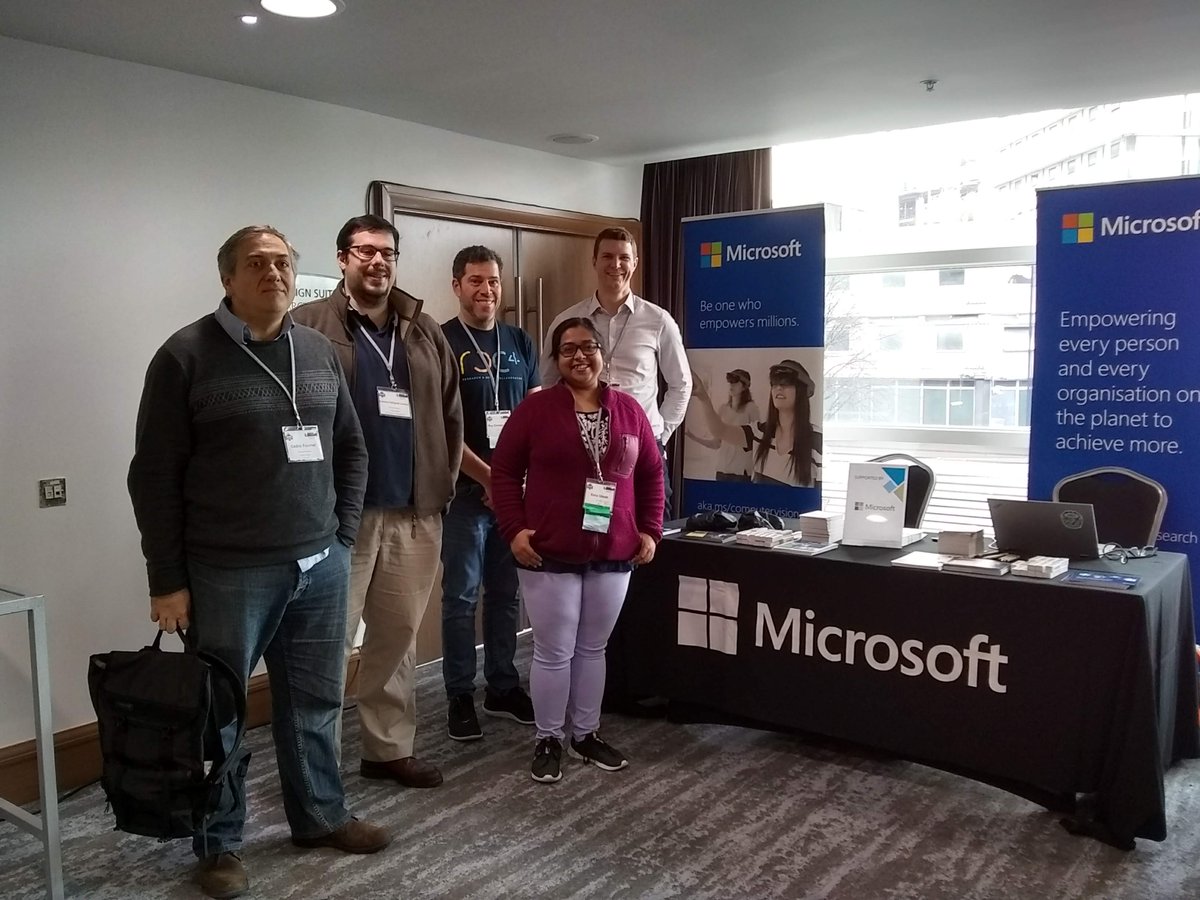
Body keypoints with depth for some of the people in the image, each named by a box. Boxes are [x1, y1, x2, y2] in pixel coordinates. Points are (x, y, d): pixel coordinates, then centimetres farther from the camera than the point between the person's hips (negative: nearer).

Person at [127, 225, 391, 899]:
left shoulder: (320, 352, 9)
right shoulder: (187, 355, -7)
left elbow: (351, 449, 16)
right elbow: (155, 476, -7)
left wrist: (344, 532, 7)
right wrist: (168, 578, -8)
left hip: (322, 565, 5)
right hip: (229, 572, -4)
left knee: (316, 702, 16)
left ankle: (322, 815, 34)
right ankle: (220, 845, 25)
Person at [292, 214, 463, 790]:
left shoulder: (425, 332, 14)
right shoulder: (310, 326, -3)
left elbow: (450, 416, 17)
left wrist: (443, 483, 10)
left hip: (414, 511, 5)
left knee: (398, 634, 14)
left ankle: (390, 748, 27)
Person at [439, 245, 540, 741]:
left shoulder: (520, 342, 10)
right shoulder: (441, 342, -5)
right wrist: (487, 477, -14)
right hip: (465, 491, -4)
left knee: (507, 594, 13)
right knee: (461, 598, 3)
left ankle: (502, 687, 25)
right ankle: (460, 697, 15)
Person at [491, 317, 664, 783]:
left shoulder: (629, 409, 6)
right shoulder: (535, 408, -4)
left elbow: (652, 473, 11)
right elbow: (503, 471, -2)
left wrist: (650, 531, 4)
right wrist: (513, 529, -12)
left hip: (614, 555, 3)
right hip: (549, 554, -3)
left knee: (593, 648, 15)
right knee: (554, 652, 4)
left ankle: (586, 734, 29)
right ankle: (547, 740, 20)